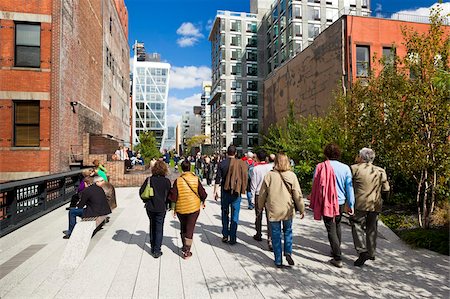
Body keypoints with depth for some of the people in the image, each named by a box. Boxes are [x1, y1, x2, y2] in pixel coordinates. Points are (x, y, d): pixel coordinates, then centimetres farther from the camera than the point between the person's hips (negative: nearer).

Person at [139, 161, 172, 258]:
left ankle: (152, 249, 28)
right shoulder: (166, 181, -10)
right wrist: (166, 203, 13)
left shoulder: (149, 179, -6)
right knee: (159, 229, 7)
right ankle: (157, 251, 8)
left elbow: (141, 191, -4)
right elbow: (169, 195, -4)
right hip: (161, 208, -2)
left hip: (150, 207, 2)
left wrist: (146, 201, 12)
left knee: (152, 227, 19)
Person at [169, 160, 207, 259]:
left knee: (183, 228, 22)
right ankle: (186, 251, 9)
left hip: (181, 209, 2)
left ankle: (184, 248, 35)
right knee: (190, 229, 7)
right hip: (194, 208, -1)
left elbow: (173, 197, -7)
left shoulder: (178, 181, -8)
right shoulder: (196, 179, -9)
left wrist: (174, 208, 7)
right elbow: (203, 194, -5)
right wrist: (202, 202, 15)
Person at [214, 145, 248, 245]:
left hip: (225, 192, 0)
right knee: (235, 216, 7)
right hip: (237, 192, 0)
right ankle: (232, 238, 10)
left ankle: (225, 236, 19)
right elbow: (245, 178, -1)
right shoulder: (241, 163, -4)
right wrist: (243, 189, 12)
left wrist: (215, 191, 2)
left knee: (225, 214, 16)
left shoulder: (222, 163, -6)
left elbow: (218, 179, -6)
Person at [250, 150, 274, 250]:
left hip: (259, 194, -1)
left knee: (258, 216, 16)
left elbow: (253, 183, -4)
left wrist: (252, 194, 6)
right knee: (269, 217, 1)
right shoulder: (271, 167, -4)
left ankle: (258, 235, 32)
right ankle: (270, 240, -6)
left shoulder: (256, 168, -8)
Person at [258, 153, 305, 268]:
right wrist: (302, 209, 9)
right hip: (288, 210, 1)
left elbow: (262, 194, 1)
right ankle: (288, 252, 8)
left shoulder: (269, 175, -7)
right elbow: (297, 195, -2)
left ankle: (278, 261, 15)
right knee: (288, 231, 22)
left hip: (273, 210, -1)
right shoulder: (292, 176, -5)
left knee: (276, 235, 9)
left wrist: (260, 207, 16)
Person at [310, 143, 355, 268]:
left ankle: (338, 258, 1)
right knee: (337, 226, 24)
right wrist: (351, 205, 7)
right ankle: (336, 250, 39)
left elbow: (315, 186, -4)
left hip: (326, 204, -4)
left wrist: (313, 200, 10)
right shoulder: (345, 168, -5)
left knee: (331, 230, 2)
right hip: (340, 203, 4)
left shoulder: (321, 167, -12)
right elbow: (349, 187, -1)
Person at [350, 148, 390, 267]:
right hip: (375, 205, 5)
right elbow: (386, 190, 7)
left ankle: (362, 251, -12)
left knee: (357, 227, 2)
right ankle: (371, 253, 26)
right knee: (371, 229, 15)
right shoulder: (381, 171, 5)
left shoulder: (354, 168, -7)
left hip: (360, 203, -4)